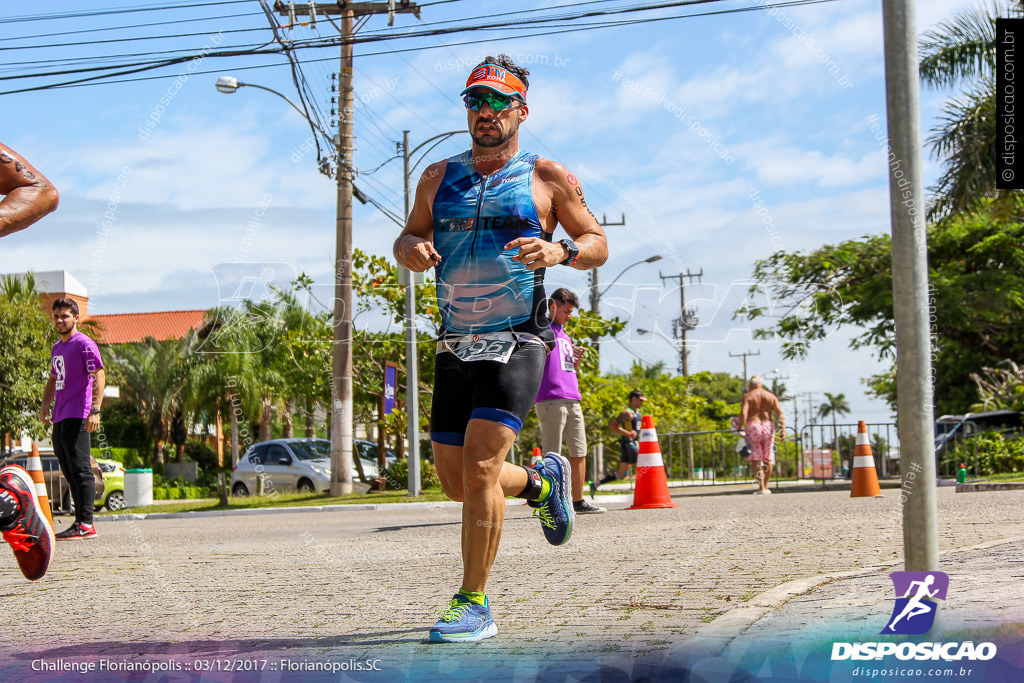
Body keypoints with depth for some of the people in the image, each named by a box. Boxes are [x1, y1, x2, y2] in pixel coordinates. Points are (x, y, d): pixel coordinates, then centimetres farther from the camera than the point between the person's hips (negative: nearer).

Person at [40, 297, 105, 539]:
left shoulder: (84, 344, -6)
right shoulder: (57, 347, 20)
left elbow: (98, 376, -14)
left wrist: (95, 410, -23)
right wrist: (45, 405, 15)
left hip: (77, 417, -9)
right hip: (60, 418, 9)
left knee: (80, 470, -11)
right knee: (70, 472, 10)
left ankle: (86, 524, -11)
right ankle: (80, 522, 14)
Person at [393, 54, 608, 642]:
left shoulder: (549, 178, 3)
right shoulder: (439, 178, 13)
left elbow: (598, 245, 7)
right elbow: (409, 239, 21)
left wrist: (559, 250, -16)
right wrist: (411, 249, -4)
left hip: (517, 344, -5)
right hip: (455, 348, 5)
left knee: (479, 465, -19)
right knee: (457, 481, 8)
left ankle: (475, 605, -8)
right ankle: (542, 481, 39)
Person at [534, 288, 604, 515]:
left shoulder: (565, 336, 25)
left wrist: (577, 360, 8)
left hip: (572, 400, 8)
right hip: (551, 400, -8)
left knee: (579, 452, 7)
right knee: (551, 454, -8)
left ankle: (578, 501, 13)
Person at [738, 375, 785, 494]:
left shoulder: (748, 396, 0)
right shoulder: (771, 396, 9)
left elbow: (743, 413, -15)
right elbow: (780, 413, -2)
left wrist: (740, 429, -14)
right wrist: (783, 429, -5)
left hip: (752, 427, -3)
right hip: (768, 427, 3)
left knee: (757, 459, -2)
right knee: (768, 458, 13)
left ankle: (761, 487, -11)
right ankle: (766, 486, 20)